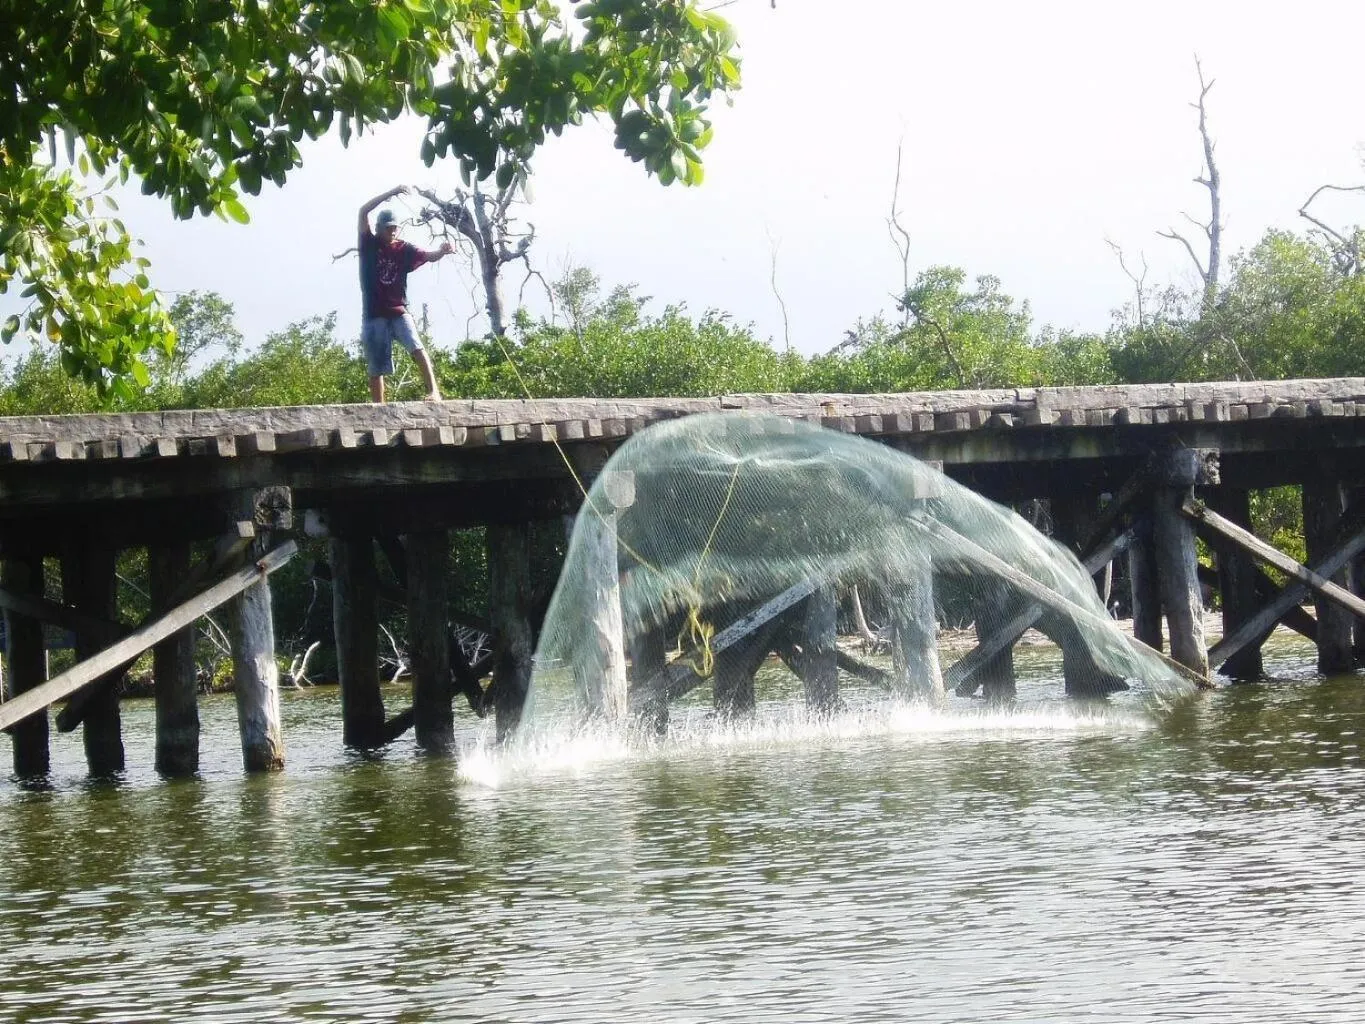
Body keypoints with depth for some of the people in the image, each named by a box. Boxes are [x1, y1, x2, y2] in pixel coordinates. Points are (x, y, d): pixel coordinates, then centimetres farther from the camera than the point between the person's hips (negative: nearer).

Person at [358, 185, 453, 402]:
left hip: (398, 311, 0)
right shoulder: (369, 244, 2)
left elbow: (428, 257, -8)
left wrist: (441, 251, -32)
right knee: (376, 368, 4)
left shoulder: (404, 249, 5)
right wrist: (391, 193, -15)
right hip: (374, 315, 0)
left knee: (417, 347, -23)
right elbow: (364, 211, -9)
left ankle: (433, 391, -31)